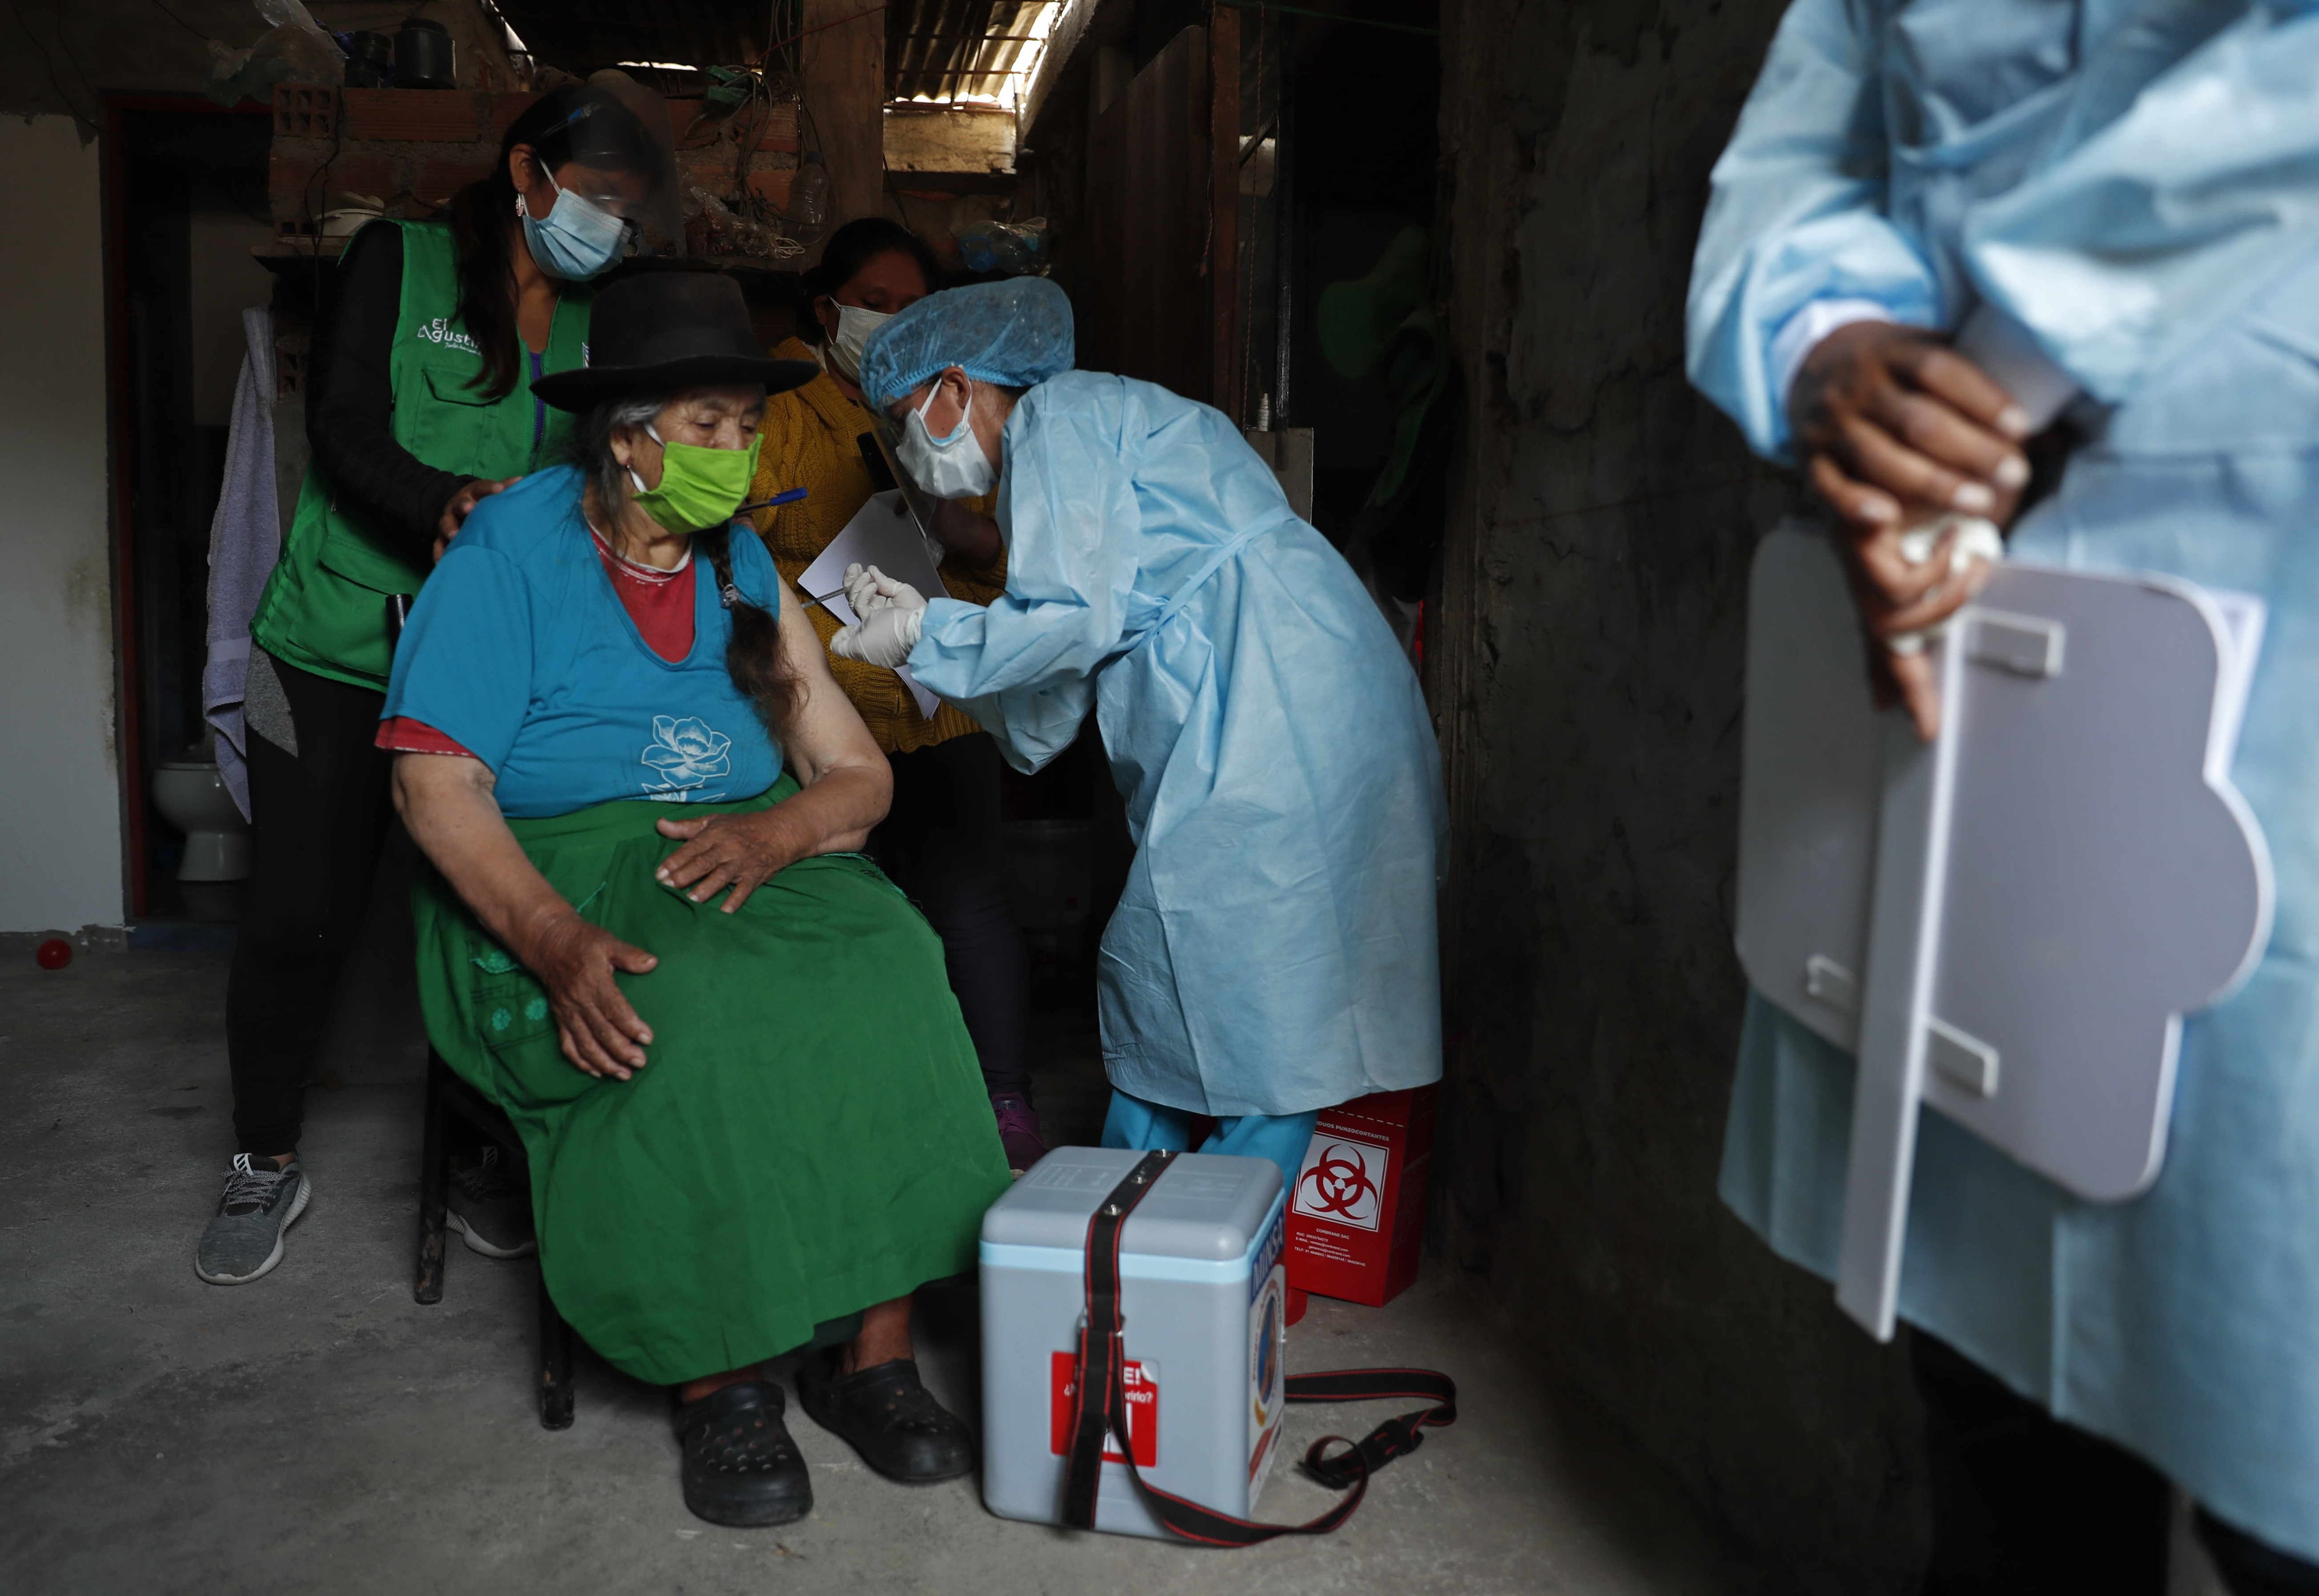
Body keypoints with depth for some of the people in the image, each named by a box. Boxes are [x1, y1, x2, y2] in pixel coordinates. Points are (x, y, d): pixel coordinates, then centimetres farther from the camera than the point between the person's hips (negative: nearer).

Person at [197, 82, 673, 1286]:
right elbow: (344, 428, -10)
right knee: (299, 915, 1)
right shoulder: (399, 261, 2)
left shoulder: (591, 325, 12)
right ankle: (266, 1164, 21)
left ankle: (476, 1156, 19)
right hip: (340, 649, -2)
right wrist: (449, 504, -29)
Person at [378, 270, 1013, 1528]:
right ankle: (716, 1375, -20)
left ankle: (870, 1345, -20)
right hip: (557, 867, -3)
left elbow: (859, 777, 9)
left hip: (746, 855, 4)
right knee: (690, 1015, -35)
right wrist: (558, 937, -29)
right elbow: (435, 782, -12)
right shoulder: (508, 554, -2)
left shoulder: (745, 570, 13)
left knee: (884, 965, -27)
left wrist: (779, 827, -16)